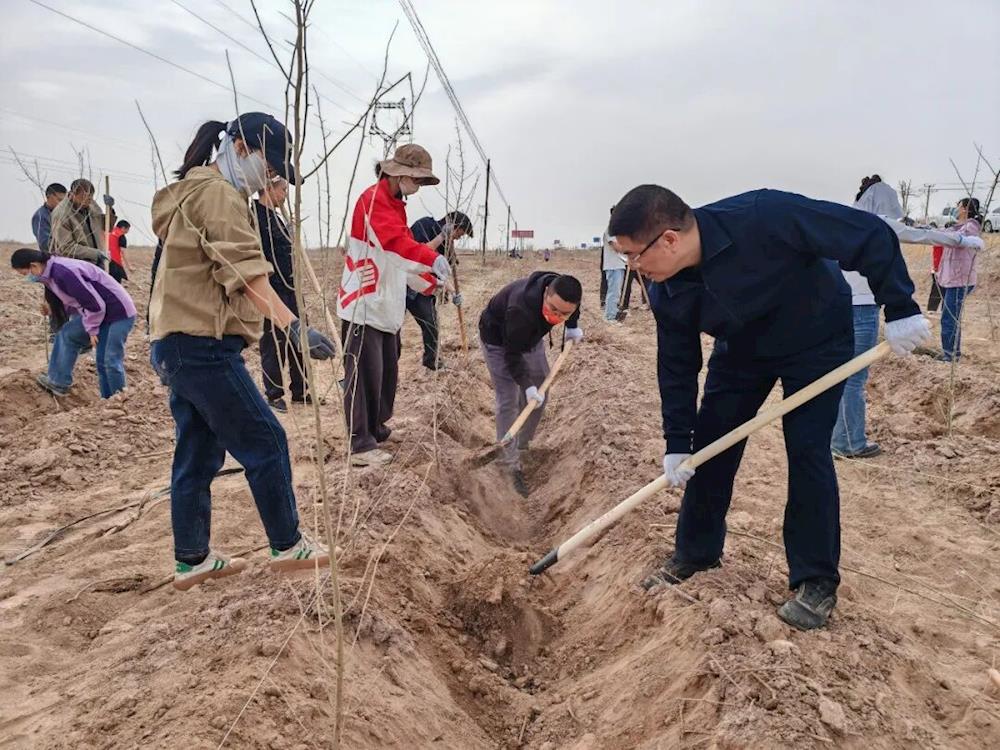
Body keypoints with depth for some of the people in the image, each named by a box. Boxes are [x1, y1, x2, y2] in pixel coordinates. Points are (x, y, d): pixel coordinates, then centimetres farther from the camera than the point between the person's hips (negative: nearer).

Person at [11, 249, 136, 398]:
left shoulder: (62, 273, -24)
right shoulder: (51, 273, 8)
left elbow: (95, 304, -24)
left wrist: (91, 330, -11)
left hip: (119, 311, -10)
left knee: (111, 361, -8)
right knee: (68, 334, 11)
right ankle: (58, 382, 19)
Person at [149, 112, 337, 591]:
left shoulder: (196, 192, 22)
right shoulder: (218, 194, -12)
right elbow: (247, 272, -26)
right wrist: (294, 327, -36)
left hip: (179, 343, 10)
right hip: (203, 344, -10)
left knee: (197, 453, 14)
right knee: (265, 442, -1)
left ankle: (191, 560, 22)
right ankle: (287, 546, 11)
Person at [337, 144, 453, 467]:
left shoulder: (396, 204, 19)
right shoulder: (373, 199, -13)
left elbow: (405, 248, 24)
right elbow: (396, 241, -31)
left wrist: (433, 283, 19)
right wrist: (432, 259, -45)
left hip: (387, 307, 10)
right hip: (363, 305, -10)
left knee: (387, 372, 15)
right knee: (364, 375, -7)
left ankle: (377, 430, 29)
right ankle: (361, 446, -2)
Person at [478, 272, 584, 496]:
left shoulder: (563, 292, -26)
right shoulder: (521, 310, -45)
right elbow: (512, 354, -35)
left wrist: (573, 326, 1)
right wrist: (527, 384, -39)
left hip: (530, 336, 7)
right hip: (498, 339, -7)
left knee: (539, 394, 7)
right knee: (508, 401, -11)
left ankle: (522, 447, 23)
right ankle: (511, 463, -3)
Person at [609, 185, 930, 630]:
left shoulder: (763, 218, -38)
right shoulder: (666, 293, -20)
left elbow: (871, 235, -29)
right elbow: (676, 367, -8)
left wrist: (899, 308, -28)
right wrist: (676, 443, -9)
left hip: (817, 339, -5)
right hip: (742, 349, 5)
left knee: (807, 451, -10)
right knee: (709, 446, 3)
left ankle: (817, 581, 6)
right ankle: (696, 552, 23)